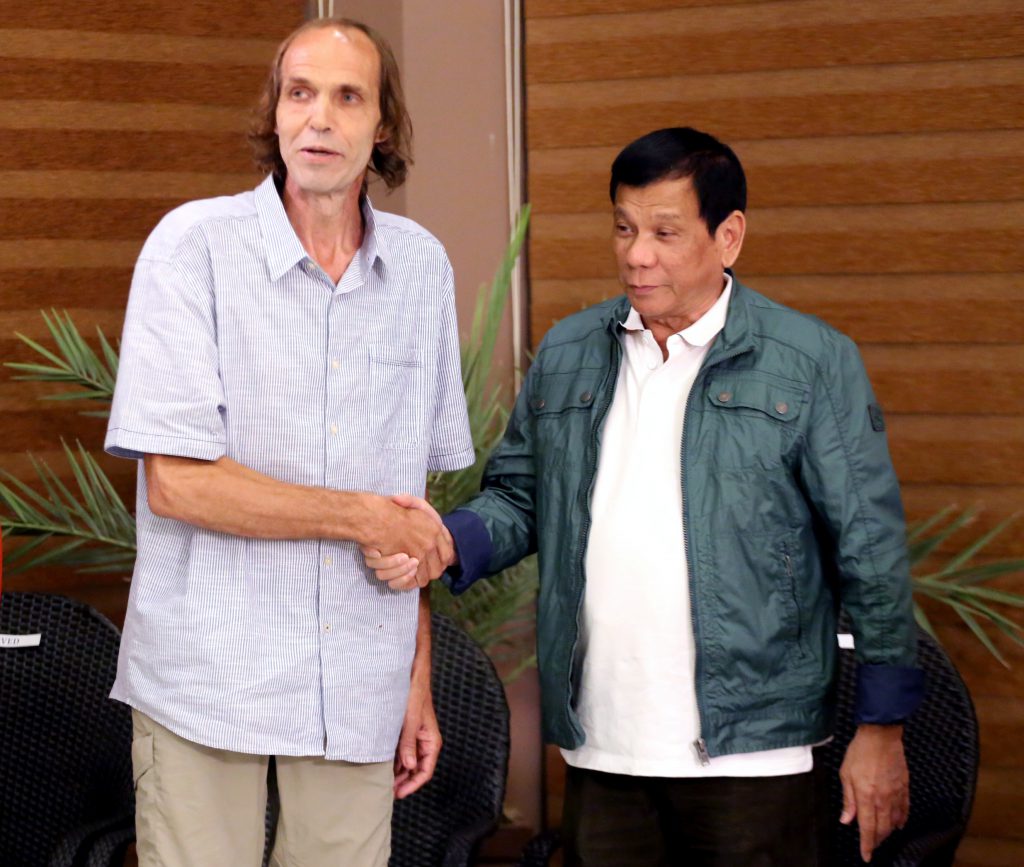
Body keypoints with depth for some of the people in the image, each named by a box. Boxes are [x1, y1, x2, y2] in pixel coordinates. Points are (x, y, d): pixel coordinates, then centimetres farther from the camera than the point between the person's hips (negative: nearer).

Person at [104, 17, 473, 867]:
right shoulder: (195, 246, -6)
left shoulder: (422, 266, 9)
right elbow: (178, 481, -13)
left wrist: (419, 679, 11)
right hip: (206, 690, -3)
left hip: (356, 695, 4)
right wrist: (365, 517, -9)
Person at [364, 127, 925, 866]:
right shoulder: (566, 355, 11)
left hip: (747, 750, -4)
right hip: (599, 749, 4)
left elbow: (870, 549, -1)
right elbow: (518, 498, 17)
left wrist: (881, 729, -3)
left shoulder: (813, 362, -2)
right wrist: (447, 545, -6)